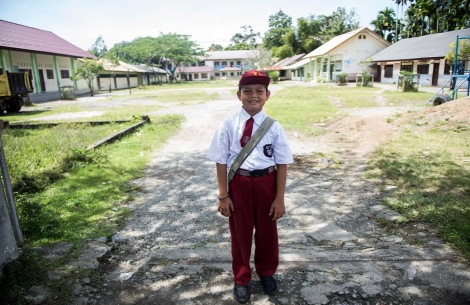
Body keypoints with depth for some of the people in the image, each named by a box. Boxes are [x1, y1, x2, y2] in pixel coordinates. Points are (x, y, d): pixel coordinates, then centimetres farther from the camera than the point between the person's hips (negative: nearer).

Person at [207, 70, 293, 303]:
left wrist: (280, 198, -5)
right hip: (239, 183, 0)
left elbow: (282, 164, -5)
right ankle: (241, 279, 42)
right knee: (240, 233, 16)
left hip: (266, 182, 1)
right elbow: (221, 161, -6)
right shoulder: (229, 125, -10)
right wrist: (223, 195, -5)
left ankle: (266, 273, 49)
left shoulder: (274, 127, -8)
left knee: (267, 231, 19)